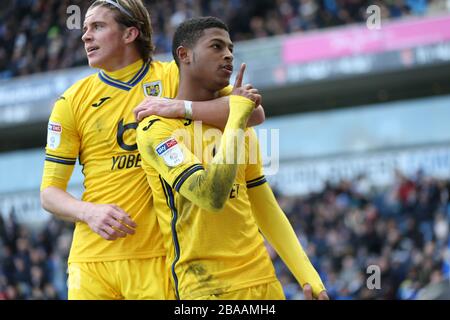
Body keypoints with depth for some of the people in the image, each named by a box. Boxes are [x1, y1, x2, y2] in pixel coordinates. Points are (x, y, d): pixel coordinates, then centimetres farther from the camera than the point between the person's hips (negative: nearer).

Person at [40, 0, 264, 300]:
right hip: (91, 260, 2)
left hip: (158, 256, -2)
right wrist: (89, 212, -14)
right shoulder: (72, 102, 7)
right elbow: (50, 192, 7)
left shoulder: (172, 77, 3)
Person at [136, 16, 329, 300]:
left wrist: (308, 276, 8)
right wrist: (238, 115, -16)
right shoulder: (157, 129, -8)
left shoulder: (241, 126, 15)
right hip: (206, 286, -6)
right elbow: (212, 196, -22)